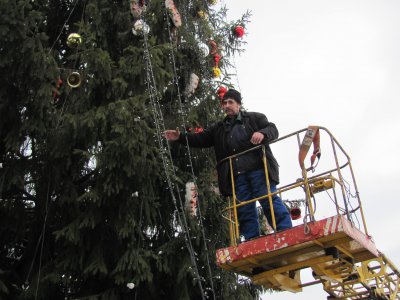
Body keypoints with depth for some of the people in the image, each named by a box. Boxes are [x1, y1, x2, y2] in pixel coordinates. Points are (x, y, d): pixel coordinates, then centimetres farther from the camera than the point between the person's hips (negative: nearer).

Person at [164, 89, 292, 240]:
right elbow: (200, 139, 19)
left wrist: (262, 133, -17)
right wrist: (180, 137, 6)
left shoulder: (254, 118, 14)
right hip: (237, 175, 4)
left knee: (269, 200, -14)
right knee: (245, 210, 0)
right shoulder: (219, 128, 25)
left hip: (258, 169, -4)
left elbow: (273, 129, 6)